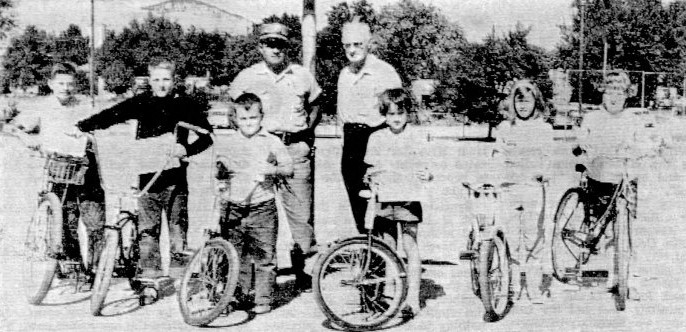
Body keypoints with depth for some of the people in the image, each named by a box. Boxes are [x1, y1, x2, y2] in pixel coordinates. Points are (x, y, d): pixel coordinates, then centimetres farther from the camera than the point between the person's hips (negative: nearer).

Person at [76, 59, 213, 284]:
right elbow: (111, 115, -2)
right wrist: (82, 127, -16)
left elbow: (206, 136, 2)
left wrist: (187, 149, -17)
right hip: (147, 175, 1)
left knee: (177, 223, 0)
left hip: (175, 175, -1)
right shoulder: (141, 103, 4)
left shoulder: (186, 106, 2)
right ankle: (149, 271, 9)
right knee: (147, 228, 3)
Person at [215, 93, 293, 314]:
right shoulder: (227, 144, 9)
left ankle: (263, 300, 9)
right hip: (232, 209, 2)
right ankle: (237, 296, 22)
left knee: (264, 257, -1)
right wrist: (220, 168, -8)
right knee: (234, 257, 8)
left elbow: (289, 168, 1)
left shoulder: (272, 142, 4)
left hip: (262, 207, -2)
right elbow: (217, 173, 15)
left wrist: (274, 169, -19)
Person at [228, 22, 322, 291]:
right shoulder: (247, 77, 4)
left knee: (301, 208, 0)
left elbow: (315, 105, 21)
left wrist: (307, 130, 9)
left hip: (296, 147, 1)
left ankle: (301, 268, 11)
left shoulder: (302, 75, 7)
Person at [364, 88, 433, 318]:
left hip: (408, 199, -2)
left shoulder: (417, 137, 1)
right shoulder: (376, 138, 8)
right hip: (384, 198, 3)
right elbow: (371, 169, 13)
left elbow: (425, 169, 2)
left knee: (410, 247, -4)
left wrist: (427, 175, -20)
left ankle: (413, 298, -1)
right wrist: (369, 175, -9)